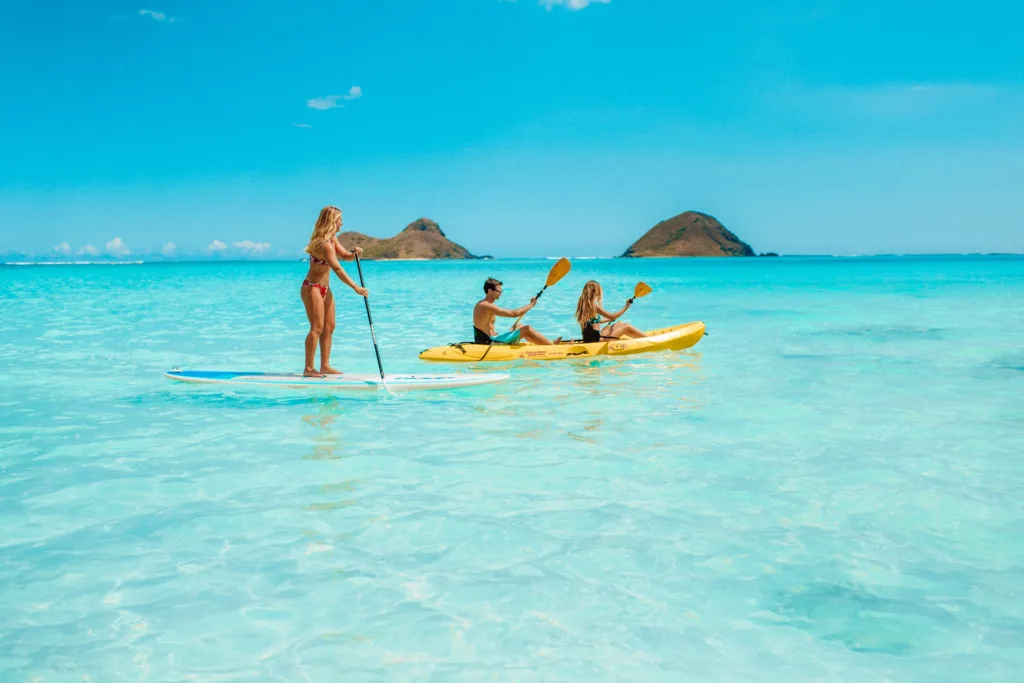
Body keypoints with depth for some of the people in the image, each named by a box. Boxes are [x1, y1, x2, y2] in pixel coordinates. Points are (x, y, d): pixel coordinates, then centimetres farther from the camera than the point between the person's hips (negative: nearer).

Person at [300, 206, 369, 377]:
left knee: (329, 327, 9)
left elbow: (345, 256, 17)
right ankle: (308, 368, -10)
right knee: (317, 328, -12)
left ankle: (325, 366, 12)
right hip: (312, 288, -10)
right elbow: (337, 269, -29)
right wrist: (355, 287, -31)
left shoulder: (332, 239, 9)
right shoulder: (324, 243, -22)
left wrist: (354, 253, -7)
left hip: (325, 289, 10)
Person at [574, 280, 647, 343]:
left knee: (620, 324, 21)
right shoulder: (594, 306, -18)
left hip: (589, 338, 9)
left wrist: (608, 319, 35)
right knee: (627, 327, -1)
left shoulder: (583, 305, 8)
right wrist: (626, 307, -5)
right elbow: (612, 317, -14)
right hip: (596, 340, -9)